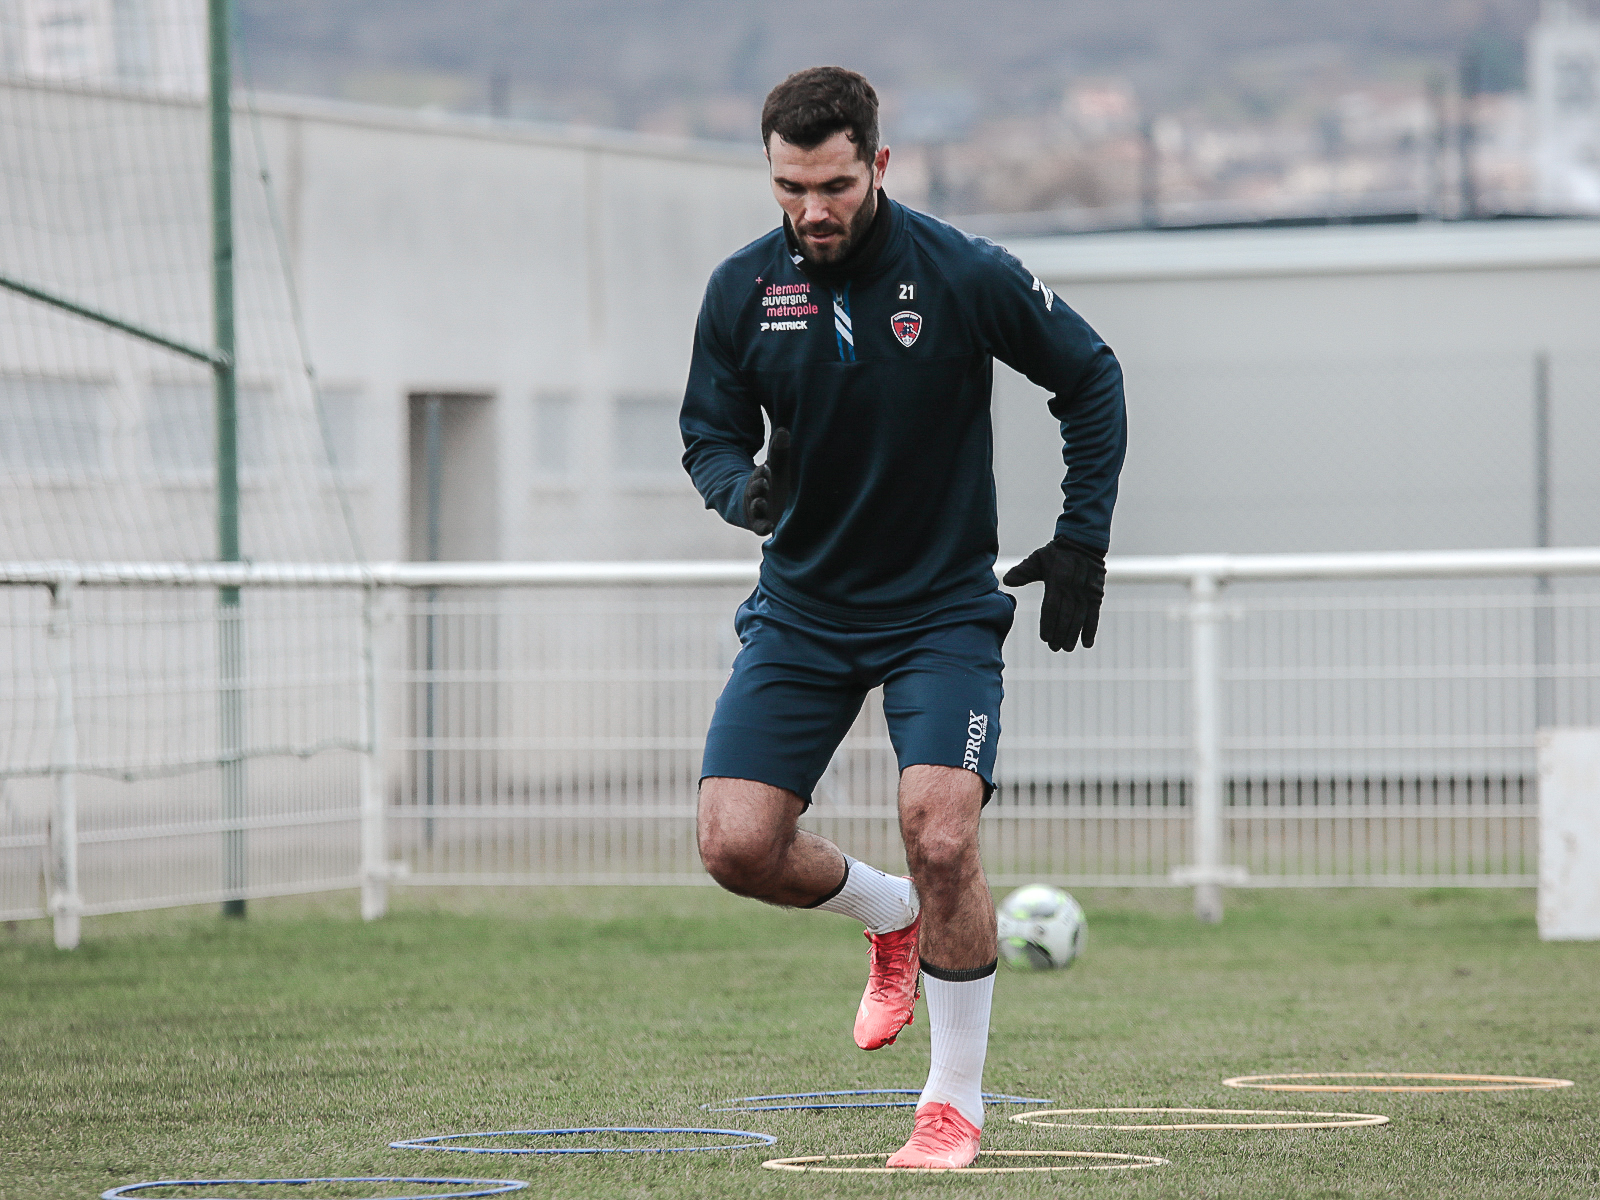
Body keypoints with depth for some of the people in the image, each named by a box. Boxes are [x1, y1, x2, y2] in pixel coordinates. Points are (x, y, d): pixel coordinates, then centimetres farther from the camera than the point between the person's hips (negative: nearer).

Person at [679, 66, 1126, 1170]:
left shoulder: (966, 276, -14)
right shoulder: (743, 288, -6)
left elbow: (1091, 377, 0)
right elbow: (711, 429, 6)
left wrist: (1083, 539, -3)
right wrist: (742, 486, -18)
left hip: (943, 609, -3)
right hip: (803, 608, 3)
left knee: (941, 835, -20)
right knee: (736, 844, -9)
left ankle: (957, 1100, -1)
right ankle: (892, 919, 24)